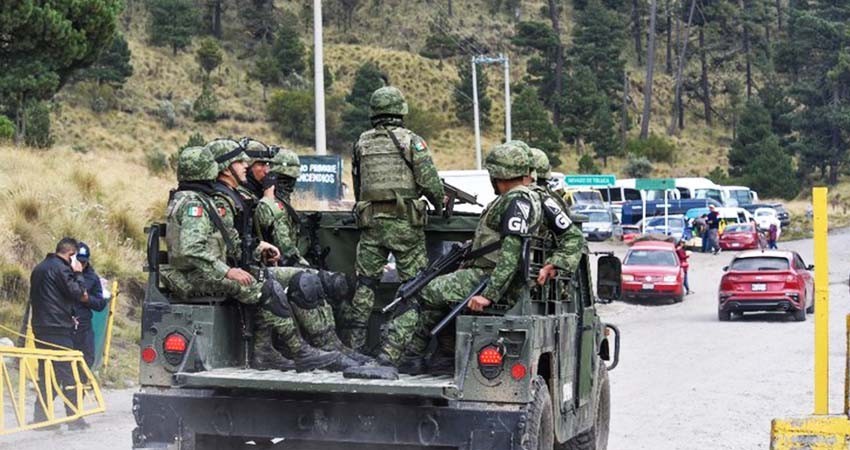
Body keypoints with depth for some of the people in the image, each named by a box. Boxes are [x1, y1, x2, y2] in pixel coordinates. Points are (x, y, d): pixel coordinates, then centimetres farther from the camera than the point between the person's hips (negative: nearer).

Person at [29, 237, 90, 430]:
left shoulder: (39, 268, 18)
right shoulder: (61, 268, -11)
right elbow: (77, 293, -15)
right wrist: (78, 274, -1)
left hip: (40, 327, 8)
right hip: (58, 329, -8)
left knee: (45, 372, 11)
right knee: (67, 372, -4)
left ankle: (41, 416, 10)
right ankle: (74, 418, -3)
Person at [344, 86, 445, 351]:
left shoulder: (362, 143, 9)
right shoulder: (411, 141, -4)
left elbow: (357, 184, 15)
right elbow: (429, 181, -8)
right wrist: (440, 203, 10)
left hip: (371, 221, 4)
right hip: (405, 221, -4)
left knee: (364, 283, 7)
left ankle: (352, 344, 5)